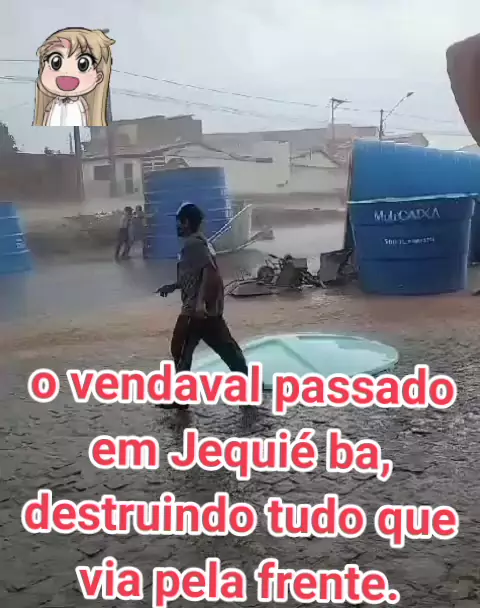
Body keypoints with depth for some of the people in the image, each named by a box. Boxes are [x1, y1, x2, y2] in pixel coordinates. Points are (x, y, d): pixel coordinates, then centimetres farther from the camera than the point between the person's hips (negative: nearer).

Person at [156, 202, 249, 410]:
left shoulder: (193, 244, -14)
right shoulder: (199, 242, 17)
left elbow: (209, 271, -27)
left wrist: (200, 302, -33)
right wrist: (173, 286, 26)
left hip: (197, 309, -10)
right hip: (210, 308, 10)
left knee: (180, 349, 2)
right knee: (227, 347, 11)